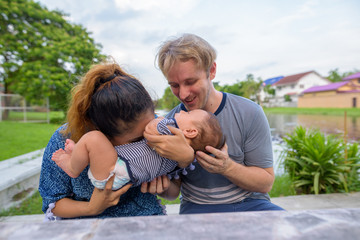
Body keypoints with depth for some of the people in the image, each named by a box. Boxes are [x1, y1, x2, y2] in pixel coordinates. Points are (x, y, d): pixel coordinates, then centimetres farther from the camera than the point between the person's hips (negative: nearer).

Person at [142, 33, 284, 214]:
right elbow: (173, 192, -1)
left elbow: (266, 183, -6)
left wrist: (226, 167, -25)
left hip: (250, 203, 1)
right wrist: (163, 187, -25)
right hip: (197, 207, 0)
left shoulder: (249, 113, -10)